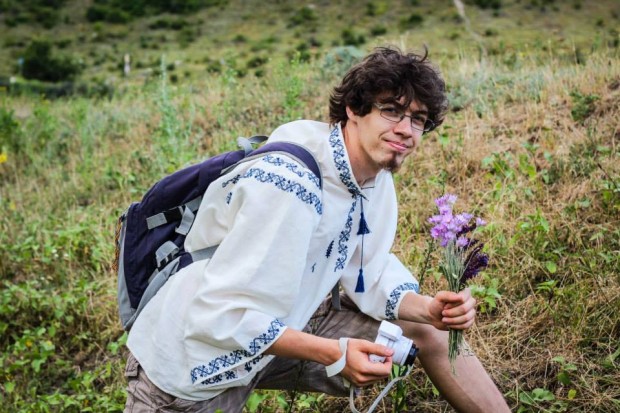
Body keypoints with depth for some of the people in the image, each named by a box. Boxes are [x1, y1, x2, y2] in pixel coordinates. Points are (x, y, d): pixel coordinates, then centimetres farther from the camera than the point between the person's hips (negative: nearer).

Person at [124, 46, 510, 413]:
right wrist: (334, 354, -31)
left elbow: (370, 271, 1)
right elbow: (221, 317, -31)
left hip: (279, 326, 8)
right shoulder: (289, 183, -31)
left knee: (430, 330, 5)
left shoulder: (376, 175, -4)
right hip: (198, 365, -7)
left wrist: (431, 309, -16)